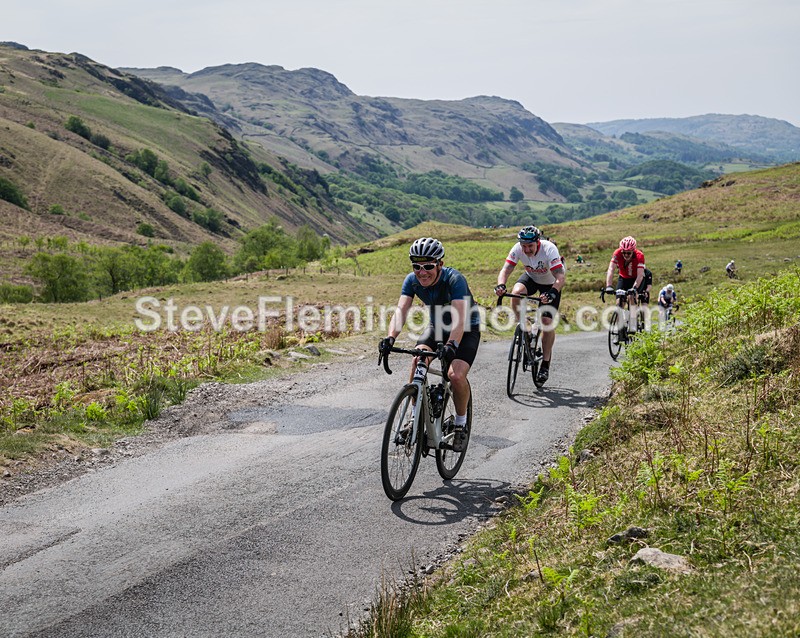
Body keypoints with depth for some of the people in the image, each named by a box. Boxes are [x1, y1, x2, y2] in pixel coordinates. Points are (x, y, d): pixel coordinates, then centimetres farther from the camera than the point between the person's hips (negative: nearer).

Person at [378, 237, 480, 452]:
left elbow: (460, 318, -41)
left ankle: (461, 425, 1)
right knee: (418, 362, -21)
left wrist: (452, 344, -58)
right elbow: (401, 310, -27)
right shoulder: (412, 280, -17)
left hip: (467, 330, -4)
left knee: (456, 376, -24)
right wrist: (390, 337, -45)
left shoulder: (454, 279, -32)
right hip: (437, 326, 5)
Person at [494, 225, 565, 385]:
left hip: (551, 283, -3)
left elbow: (561, 277, -42)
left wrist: (552, 293, -59)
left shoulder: (549, 249, -35)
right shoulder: (517, 249, -25)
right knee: (516, 293, -31)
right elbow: (506, 270, -30)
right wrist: (500, 285, -51)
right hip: (531, 277, 3)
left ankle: (545, 365, 2)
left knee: (547, 322, -11)